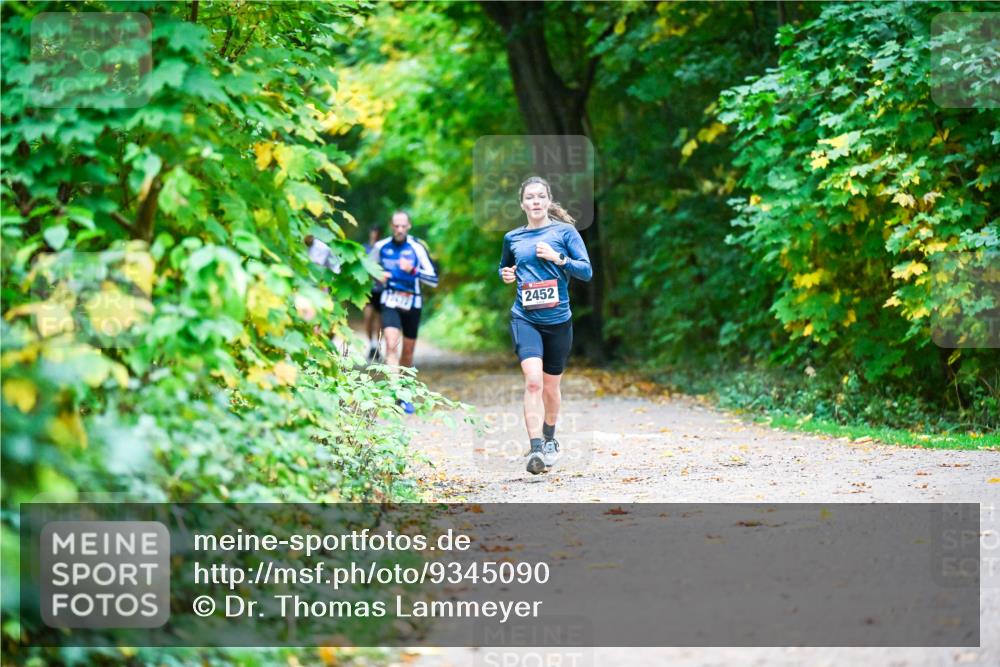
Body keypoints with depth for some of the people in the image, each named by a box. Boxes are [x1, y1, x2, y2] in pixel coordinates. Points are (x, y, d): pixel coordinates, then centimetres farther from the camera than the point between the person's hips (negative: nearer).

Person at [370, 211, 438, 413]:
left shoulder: (417, 247, -7)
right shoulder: (381, 246, 1)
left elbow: (434, 279, -10)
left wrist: (413, 270, -24)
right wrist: (378, 275, -3)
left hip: (412, 303, 0)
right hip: (390, 301, 0)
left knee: (408, 351, 10)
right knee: (391, 345, -20)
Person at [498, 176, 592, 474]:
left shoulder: (564, 231, 0)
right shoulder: (512, 238, 7)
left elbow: (587, 271, -3)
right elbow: (504, 267, 26)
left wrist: (558, 258, -16)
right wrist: (506, 275, 3)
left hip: (558, 319, 0)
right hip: (525, 318, 0)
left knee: (550, 386, 13)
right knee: (533, 380, -21)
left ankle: (549, 439, 39)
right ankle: (535, 449, -27)